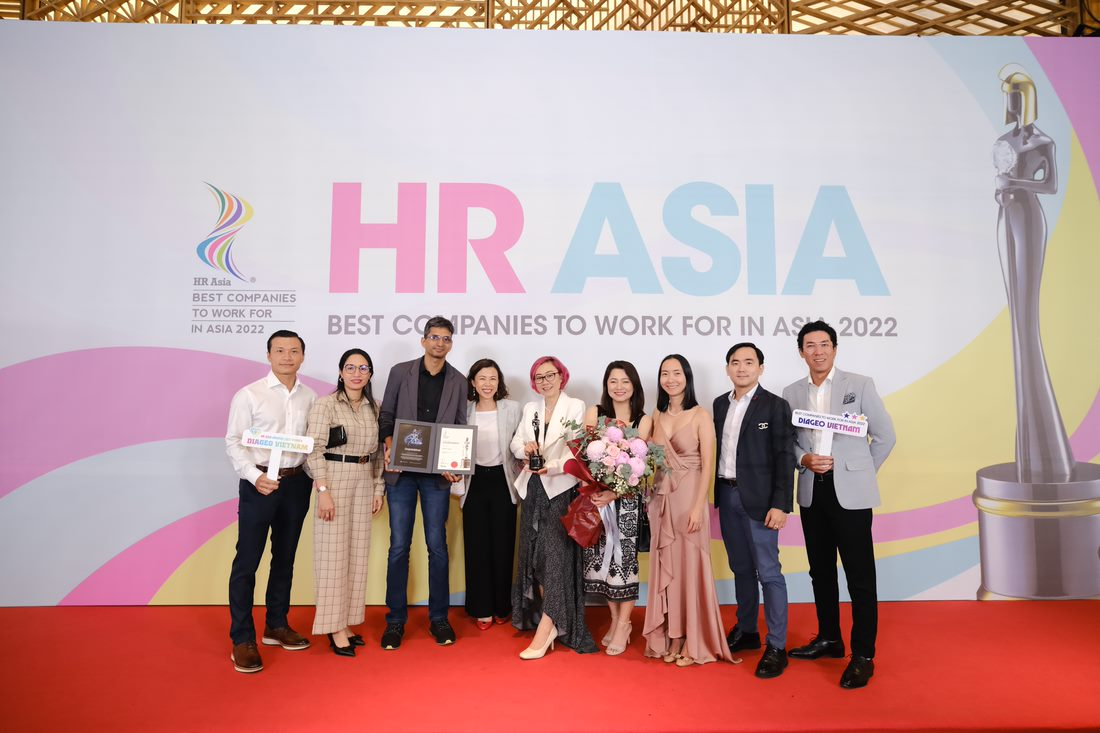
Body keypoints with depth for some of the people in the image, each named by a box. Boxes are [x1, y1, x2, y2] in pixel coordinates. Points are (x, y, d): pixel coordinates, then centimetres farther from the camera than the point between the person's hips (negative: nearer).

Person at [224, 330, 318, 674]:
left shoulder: (310, 397, 5)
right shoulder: (249, 395, -5)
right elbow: (233, 442, -7)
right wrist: (255, 477, -19)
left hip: (297, 483, 4)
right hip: (259, 483, -4)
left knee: (285, 558, 15)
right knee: (247, 561, 0)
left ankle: (276, 626, 30)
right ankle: (242, 639, 12)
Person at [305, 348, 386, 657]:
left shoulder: (375, 408, 9)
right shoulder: (325, 404, -6)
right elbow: (315, 450, -10)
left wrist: (378, 488, 9)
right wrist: (323, 490, -17)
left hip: (364, 483, 5)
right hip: (335, 480, -5)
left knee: (357, 554, 8)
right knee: (334, 553, -1)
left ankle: (345, 622, 20)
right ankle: (335, 629, 7)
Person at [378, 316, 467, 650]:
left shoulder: (458, 381, 6)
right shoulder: (400, 372, 4)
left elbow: (460, 428, 6)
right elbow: (386, 416, 7)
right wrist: (389, 446, -10)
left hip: (438, 473, 1)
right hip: (401, 471, 0)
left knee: (437, 546, 5)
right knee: (399, 546, 3)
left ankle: (438, 618, 17)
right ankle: (395, 620, 15)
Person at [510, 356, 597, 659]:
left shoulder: (575, 407, -3)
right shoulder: (530, 409, 14)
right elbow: (515, 443, 10)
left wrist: (553, 467, -26)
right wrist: (525, 447, -12)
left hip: (561, 489, -6)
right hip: (533, 489, 6)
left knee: (555, 557, -8)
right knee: (534, 557, 7)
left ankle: (544, 631, -6)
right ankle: (551, 624, 18)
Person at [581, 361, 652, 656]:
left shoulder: (644, 420, 0)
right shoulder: (594, 413, 4)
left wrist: (614, 493, -21)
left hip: (627, 498, -2)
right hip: (596, 495, 2)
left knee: (625, 557, -1)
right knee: (602, 557, 7)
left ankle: (623, 625, 13)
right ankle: (615, 620, 24)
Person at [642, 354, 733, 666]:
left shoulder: (700, 415, -5)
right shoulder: (657, 416, 9)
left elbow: (707, 466, -9)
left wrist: (698, 507, -15)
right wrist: (651, 498, 2)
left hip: (688, 498, -4)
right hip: (660, 499, 5)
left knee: (689, 566, 2)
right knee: (665, 567, 9)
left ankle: (693, 642, 14)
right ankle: (669, 638, 21)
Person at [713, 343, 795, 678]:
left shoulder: (775, 406, -7)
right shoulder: (721, 404, 10)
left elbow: (784, 458, -10)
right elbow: (717, 449, 12)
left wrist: (781, 504, -15)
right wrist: (714, 493, 8)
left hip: (758, 499, -6)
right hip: (727, 496, 6)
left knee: (768, 572, -2)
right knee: (741, 568, 16)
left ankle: (777, 647, 7)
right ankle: (746, 631, 29)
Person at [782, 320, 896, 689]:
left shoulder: (860, 385, -2)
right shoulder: (792, 393, 8)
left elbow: (885, 435, 2)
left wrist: (860, 473, 3)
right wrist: (804, 459, -7)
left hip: (849, 492, -4)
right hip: (811, 492, 4)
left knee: (860, 575, 0)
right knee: (821, 571, 14)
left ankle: (863, 656, 9)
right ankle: (829, 638, 30)